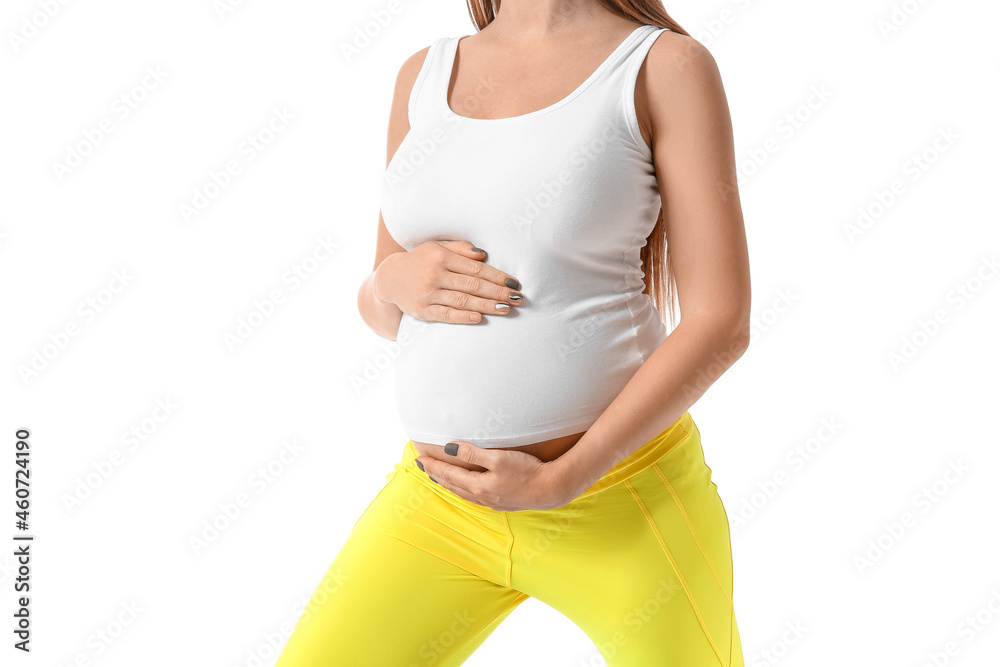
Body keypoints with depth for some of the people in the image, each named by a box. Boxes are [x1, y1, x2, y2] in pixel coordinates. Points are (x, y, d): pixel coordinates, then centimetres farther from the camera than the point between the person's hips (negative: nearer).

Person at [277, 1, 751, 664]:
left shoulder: (668, 65, -5)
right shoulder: (425, 75, 9)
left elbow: (722, 322, -10)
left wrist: (561, 481, -17)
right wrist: (395, 281, -10)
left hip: (619, 502, -3)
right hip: (445, 503, 4)